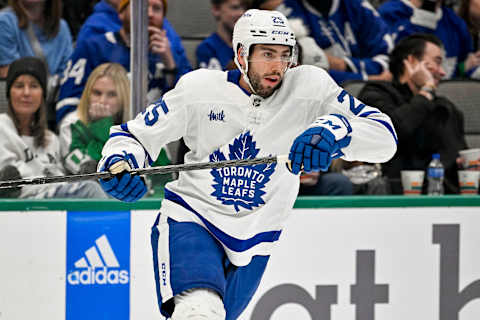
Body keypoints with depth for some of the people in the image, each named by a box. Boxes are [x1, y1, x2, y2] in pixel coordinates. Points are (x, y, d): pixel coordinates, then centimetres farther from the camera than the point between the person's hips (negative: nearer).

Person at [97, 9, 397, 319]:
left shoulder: (310, 86, -11)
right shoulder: (199, 87, -10)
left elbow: (385, 138, -18)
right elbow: (135, 134, 0)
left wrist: (336, 129, -38)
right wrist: (119, 162, -24)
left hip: (252, 244, 3)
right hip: (190, 218, -3)